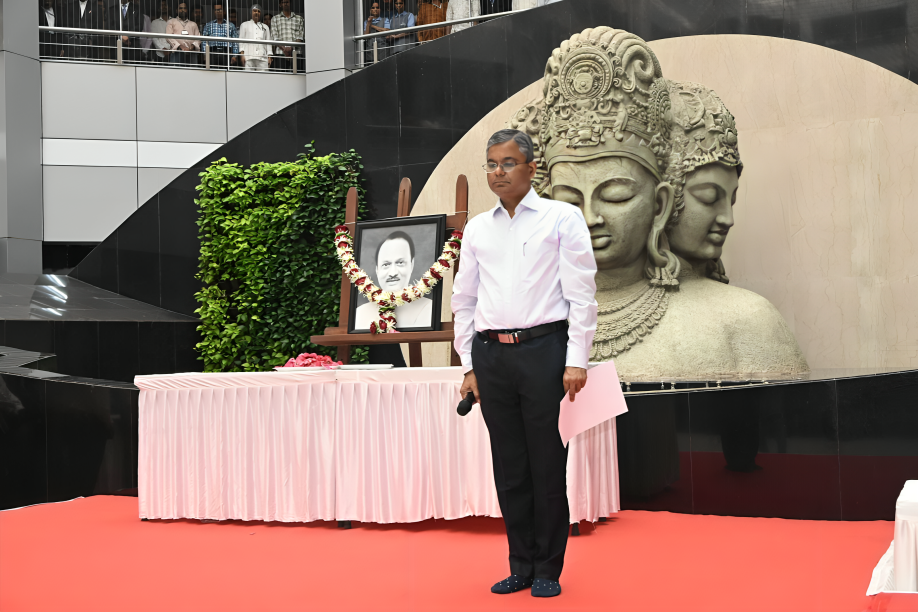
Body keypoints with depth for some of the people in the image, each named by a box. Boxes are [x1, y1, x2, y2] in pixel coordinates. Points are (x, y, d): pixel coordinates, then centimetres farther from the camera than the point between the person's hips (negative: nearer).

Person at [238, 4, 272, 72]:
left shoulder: (265, 27, 23)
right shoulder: (245, 25, 19)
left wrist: (269, 57, 5)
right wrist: (242, 54, -2)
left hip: (262, 57, 1)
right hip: (249, 57, -1)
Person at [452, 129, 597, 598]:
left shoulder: (562, 218, 2)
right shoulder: (477, 229, 14)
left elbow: (582, 294, -3)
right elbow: (464, 300, 17)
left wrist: (576, 361, -10)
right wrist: (469, 364, 11)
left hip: (543, 350, -4)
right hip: (491, 354, 4)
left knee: (548, 467, 0)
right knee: (509, 468, 9)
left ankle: (548, 570, 12)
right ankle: (521, 567, 19)